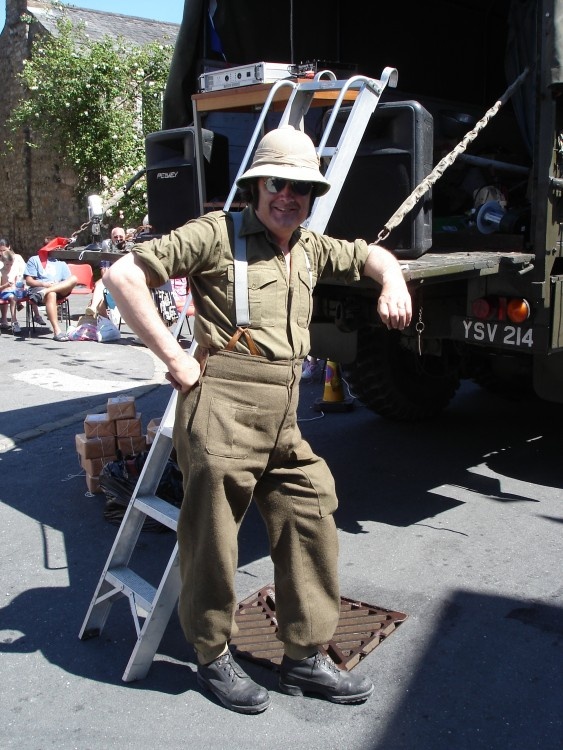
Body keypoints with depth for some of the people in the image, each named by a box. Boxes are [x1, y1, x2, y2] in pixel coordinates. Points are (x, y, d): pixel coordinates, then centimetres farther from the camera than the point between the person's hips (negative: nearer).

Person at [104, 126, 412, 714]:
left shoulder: (310, 248, 19)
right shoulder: (217, 233, -2)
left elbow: (370, 254, 37)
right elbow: (122, 275, -7)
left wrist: (392, 281, 13)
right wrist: (174, 357, -10)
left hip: (283, 418, 7)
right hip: (223, 407, -7)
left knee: (310, 519, 8)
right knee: (212, 534, 2)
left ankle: (304, 657, 24)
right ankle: (213, 659, 24)